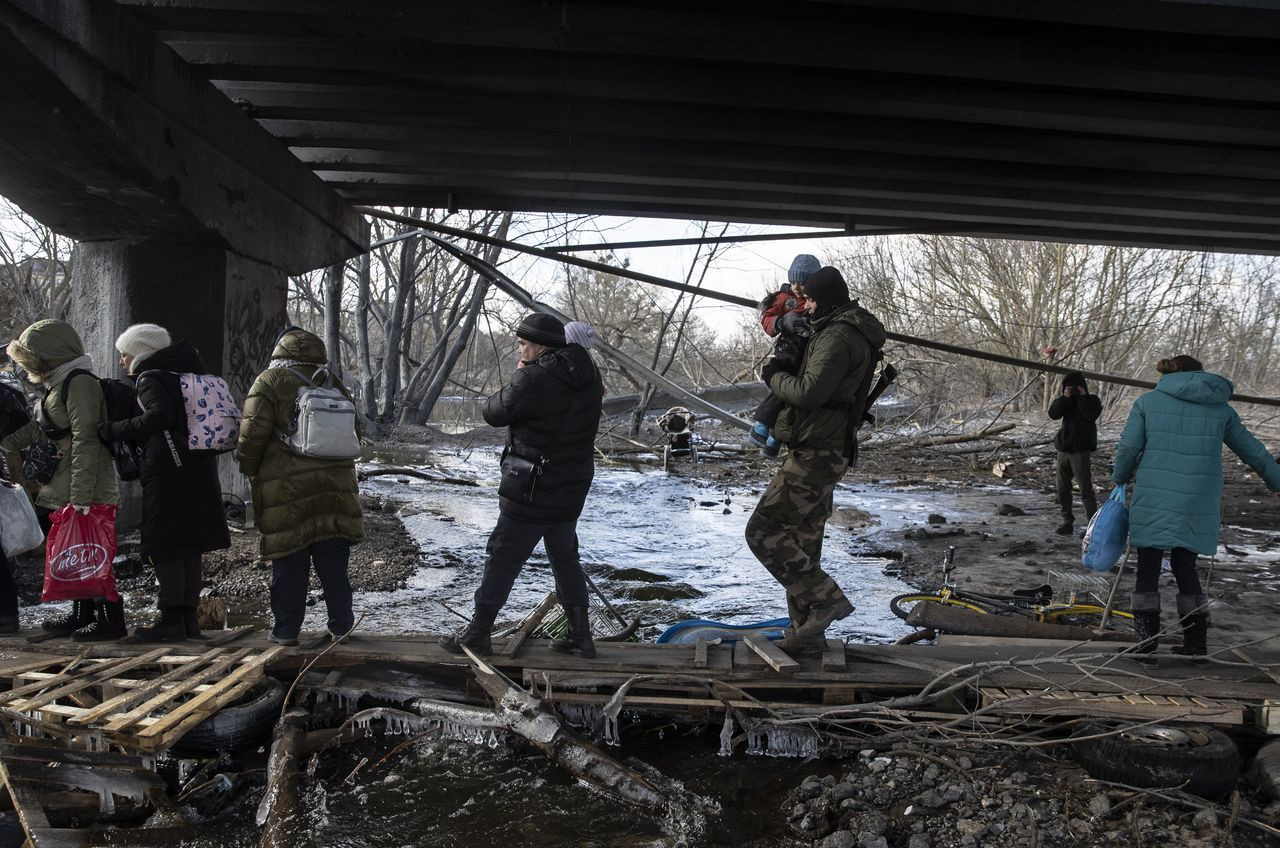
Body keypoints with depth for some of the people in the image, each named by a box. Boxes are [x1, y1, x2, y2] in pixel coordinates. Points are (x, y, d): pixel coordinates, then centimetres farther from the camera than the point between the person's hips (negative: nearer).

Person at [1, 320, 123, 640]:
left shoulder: (80, 383, -15)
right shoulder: (59, 384, 16)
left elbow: (85, 441, -21)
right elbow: (36, 427, 27)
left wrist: (81, 496, -24)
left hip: (87, 492, -10)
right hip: (66, 491, 10)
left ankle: (111, 619, 3)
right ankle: (82, 615, 27)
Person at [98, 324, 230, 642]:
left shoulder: (150, 379, -6)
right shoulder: (184, 374, 20)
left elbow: (160, 415, -23)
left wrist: (114, 431, -16)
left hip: (169, 476, -8)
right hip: (201, 472, 8)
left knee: (165, 547, -2)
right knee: (189, 546, 12)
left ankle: (171, 621, 0)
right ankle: (189, 617, 17)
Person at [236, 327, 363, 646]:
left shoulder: (270, 382, -4)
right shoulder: (333, 383, 10)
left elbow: (251, 436, -9)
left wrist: (250, 470, 8)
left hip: (285, 490, -3)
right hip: (334, 486, 3)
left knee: (289, 563, 4)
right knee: (333, 561, 10)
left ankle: (286, 629, 10)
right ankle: (341, 624, 16)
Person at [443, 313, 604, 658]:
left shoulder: (532, 380, -23)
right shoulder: (589, 375, 1)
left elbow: (493, 413, -12)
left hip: (530, 496, -7)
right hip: (572, 493, 7)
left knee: (502, 561, 5)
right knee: (566, 561, 19)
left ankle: (477, 634, 16)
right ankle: (581, 636, 23)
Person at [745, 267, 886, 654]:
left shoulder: (839, 336, -16)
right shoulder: (853, 333, 19)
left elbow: (811, 391, -25)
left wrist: (773, 377, -8)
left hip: (814, 455, -11)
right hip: (824, 454, 11)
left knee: (763, 530, -11)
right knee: (803, 544, 14)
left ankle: (826, 599, -9)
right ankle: (807, 633, 20)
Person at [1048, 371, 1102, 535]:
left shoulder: (1092, 400, 0)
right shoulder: (1064, 400, 9)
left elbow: (1091, 415, -18)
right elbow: (1053, 414, -8)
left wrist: (1082, 398, -18)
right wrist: (1064, 398, -17)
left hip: (1081, 449, -5)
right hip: (1064, 448, 5)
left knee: (1086, 488, -10)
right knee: (1063, 489, 9)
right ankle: (1067, 521, 18)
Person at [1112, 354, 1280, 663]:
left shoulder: (1147, 402, 3)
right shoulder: (1220, 408, 10)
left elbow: (1128, 448, -3)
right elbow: (1253, 451, 17)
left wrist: (1120, 479, 15)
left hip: (1153, 501, -2)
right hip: (1198, 507, 2)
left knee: (1148, 571, 5)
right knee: (1185, 569, 16)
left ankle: (1146, 645, 2)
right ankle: (1196, 643, 18)